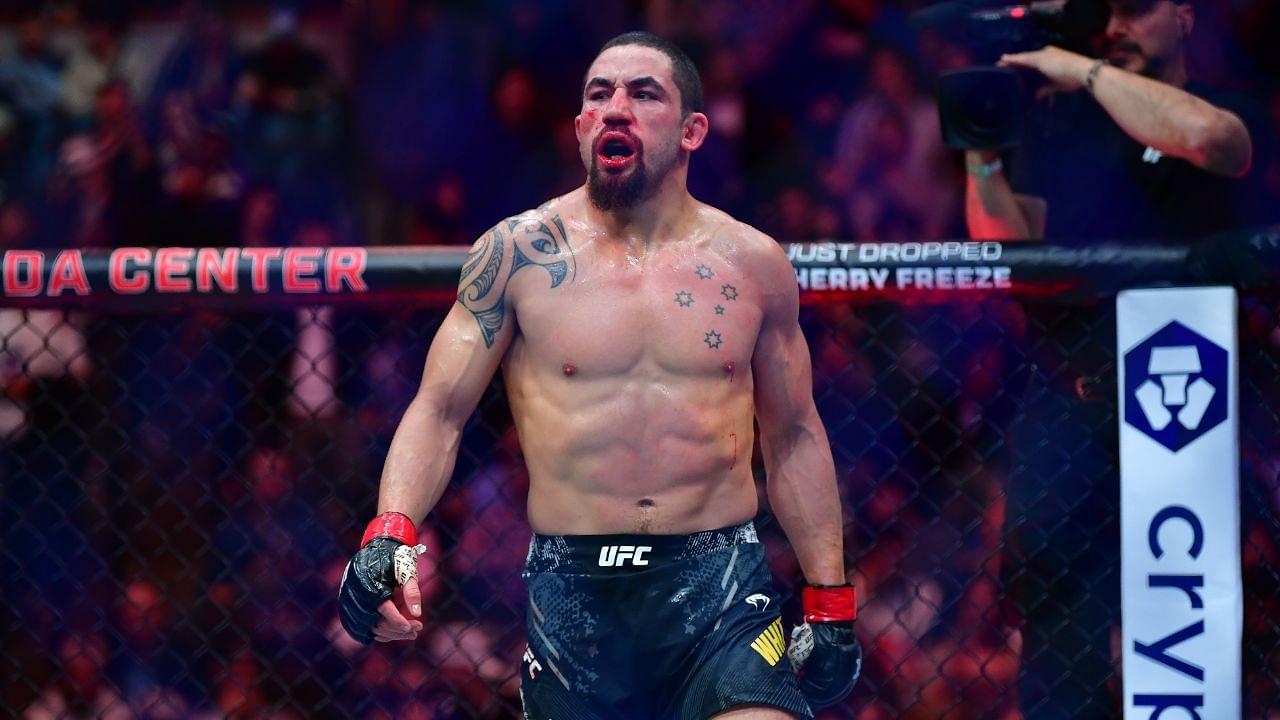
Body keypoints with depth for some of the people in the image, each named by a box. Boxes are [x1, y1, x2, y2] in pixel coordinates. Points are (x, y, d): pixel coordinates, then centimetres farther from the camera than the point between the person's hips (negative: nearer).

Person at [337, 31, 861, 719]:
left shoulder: (751, 264, 7)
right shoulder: (518, 254, 2)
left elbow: (794, 436, 16)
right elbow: (439, 412, 1)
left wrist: (830, 603, 13)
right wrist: (389, 532, -16)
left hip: (721, 589, 0)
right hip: (572, 596, 0)